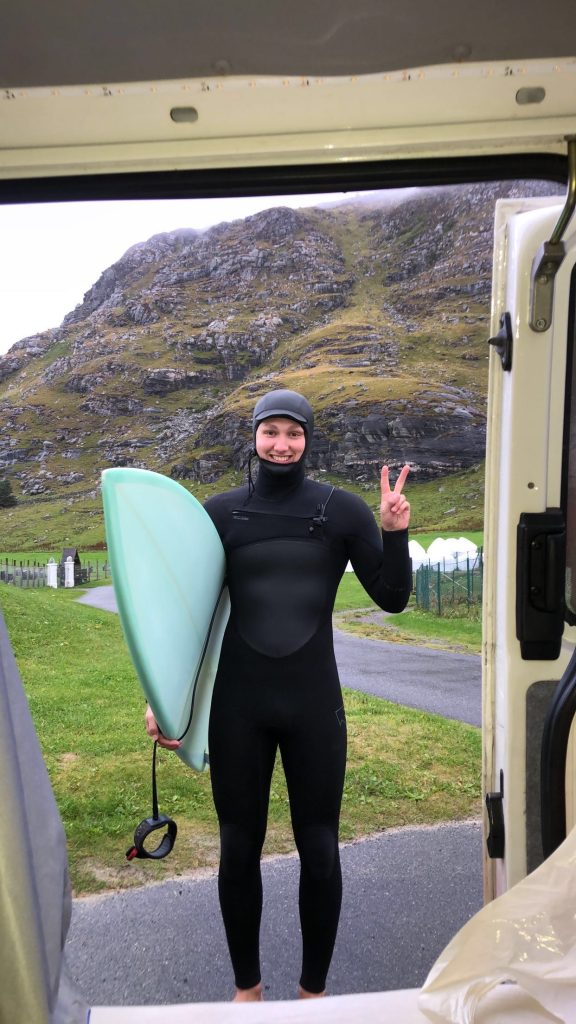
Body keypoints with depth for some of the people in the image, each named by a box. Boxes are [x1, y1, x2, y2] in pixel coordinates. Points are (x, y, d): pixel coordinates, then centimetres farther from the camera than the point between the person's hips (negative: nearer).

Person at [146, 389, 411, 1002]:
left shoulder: (343, 511, -2)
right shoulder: (220, 512, 0)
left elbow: (392, 599, -1)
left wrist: (395, 533, -17)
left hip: (314, 703, 0)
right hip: (237, 704, 1)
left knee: (319, 849, 11)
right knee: (239, 847, 13)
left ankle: (314, 988, 35)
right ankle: (246, 984, 38)